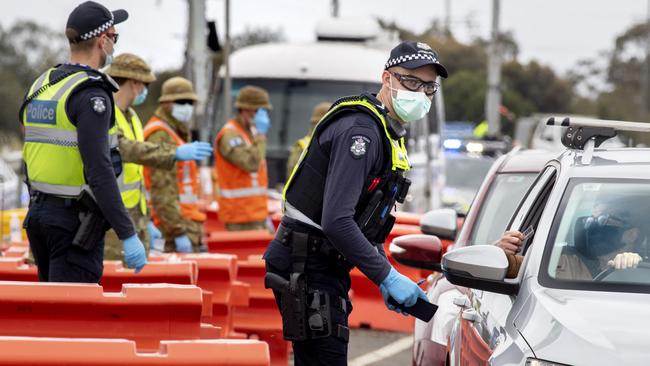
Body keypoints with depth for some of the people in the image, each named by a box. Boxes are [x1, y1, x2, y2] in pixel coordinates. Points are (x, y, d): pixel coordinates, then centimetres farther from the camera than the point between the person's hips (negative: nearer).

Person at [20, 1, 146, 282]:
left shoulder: (40, 87, 11)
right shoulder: (91, 94, -15)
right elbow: (99, 171, -23)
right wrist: (128, 235, -23)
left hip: (38, 214, 9)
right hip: (75, 222, -9)